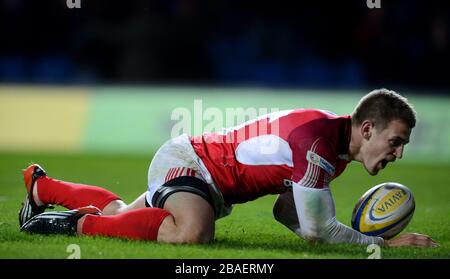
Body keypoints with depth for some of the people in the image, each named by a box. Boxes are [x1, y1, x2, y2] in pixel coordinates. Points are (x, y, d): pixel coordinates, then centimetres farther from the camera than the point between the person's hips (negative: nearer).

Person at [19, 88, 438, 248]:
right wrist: (386, 243, -22)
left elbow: (289, 211, 5)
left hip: (215, 188, 10)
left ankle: (41, 186, 49)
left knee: (119, 215, 26)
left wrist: (365, 233, -10)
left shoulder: (339, 151, 0)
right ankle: (80, 223, -22)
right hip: (186, 160, -10)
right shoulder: (316, 138, -30)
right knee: (193, 231, -40)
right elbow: (314, 229, -30)